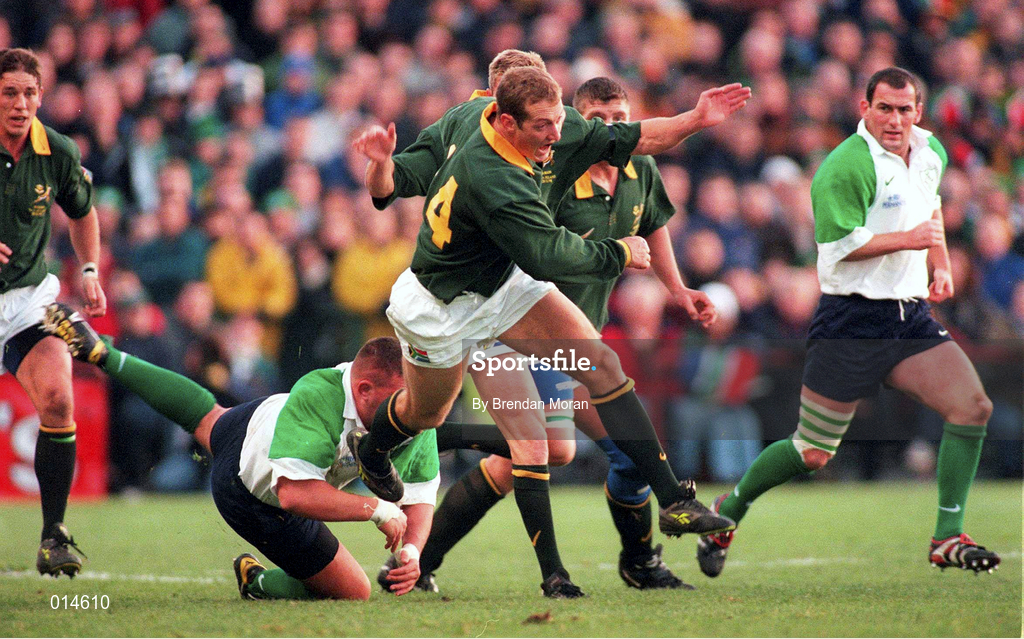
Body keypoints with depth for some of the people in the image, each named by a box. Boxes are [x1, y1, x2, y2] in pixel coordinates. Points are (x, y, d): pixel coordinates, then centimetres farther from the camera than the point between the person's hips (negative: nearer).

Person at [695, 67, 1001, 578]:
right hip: (851, 320, -7)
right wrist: (906, 239, -19)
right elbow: (837, 242, -19)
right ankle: (728, 511, 25)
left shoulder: (931, 152, 11)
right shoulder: (847, 165, -16)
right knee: (813, 453, -1)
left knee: (973, 405, -13)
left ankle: (947, 539, -6)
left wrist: (941, 266, 19)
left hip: (911, 316, 7)